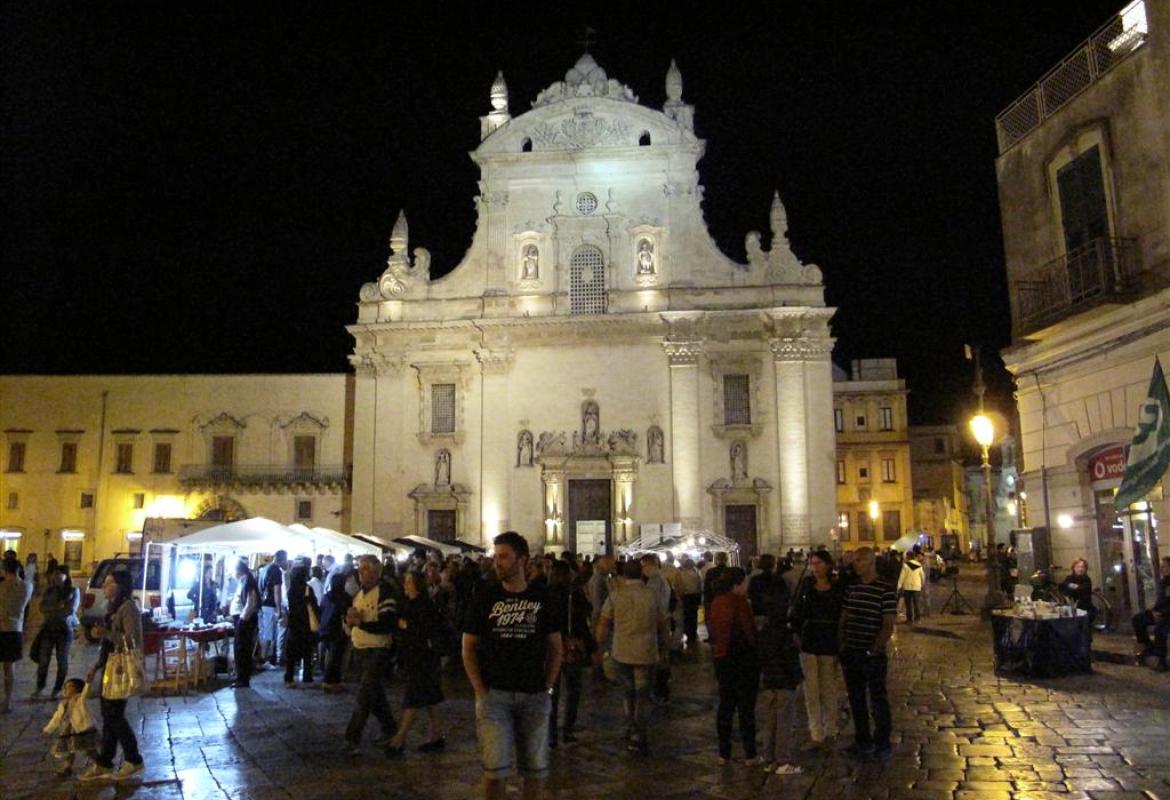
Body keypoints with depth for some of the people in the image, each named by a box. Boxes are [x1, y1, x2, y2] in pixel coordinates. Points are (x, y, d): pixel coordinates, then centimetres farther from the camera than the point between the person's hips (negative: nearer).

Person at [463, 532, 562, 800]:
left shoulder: (542, 599, 4)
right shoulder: (485, 598, 0)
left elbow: (555, 649, 10)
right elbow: (468, 648, 3)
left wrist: (548, 688, 2)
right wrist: (480, 691, -4)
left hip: (535, 696, 1)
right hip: (494, 694, -1)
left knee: (536, 769, 9)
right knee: (495, 768, -2)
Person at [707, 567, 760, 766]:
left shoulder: (716, 603, 5)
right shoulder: (738, 604, -18)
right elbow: (748, 633, -19)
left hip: (723, 660, 7)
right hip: (742, 661, -7)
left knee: (725, 705, 13)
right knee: (746, 708, 4)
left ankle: (724, 753, 18)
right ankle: (749, 754, 10)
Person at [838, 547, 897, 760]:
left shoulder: (886, 590, -10)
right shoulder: (851, 588, 8)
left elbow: (888, 626, -11)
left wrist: (874, 651, -16)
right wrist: (841, 646, 6)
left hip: (873, 656, -6)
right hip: (851, 654, 6)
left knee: (878, 700, 6)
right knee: (856, 700, 14)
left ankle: (882, 744, 19)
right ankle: (863, 742, 27)